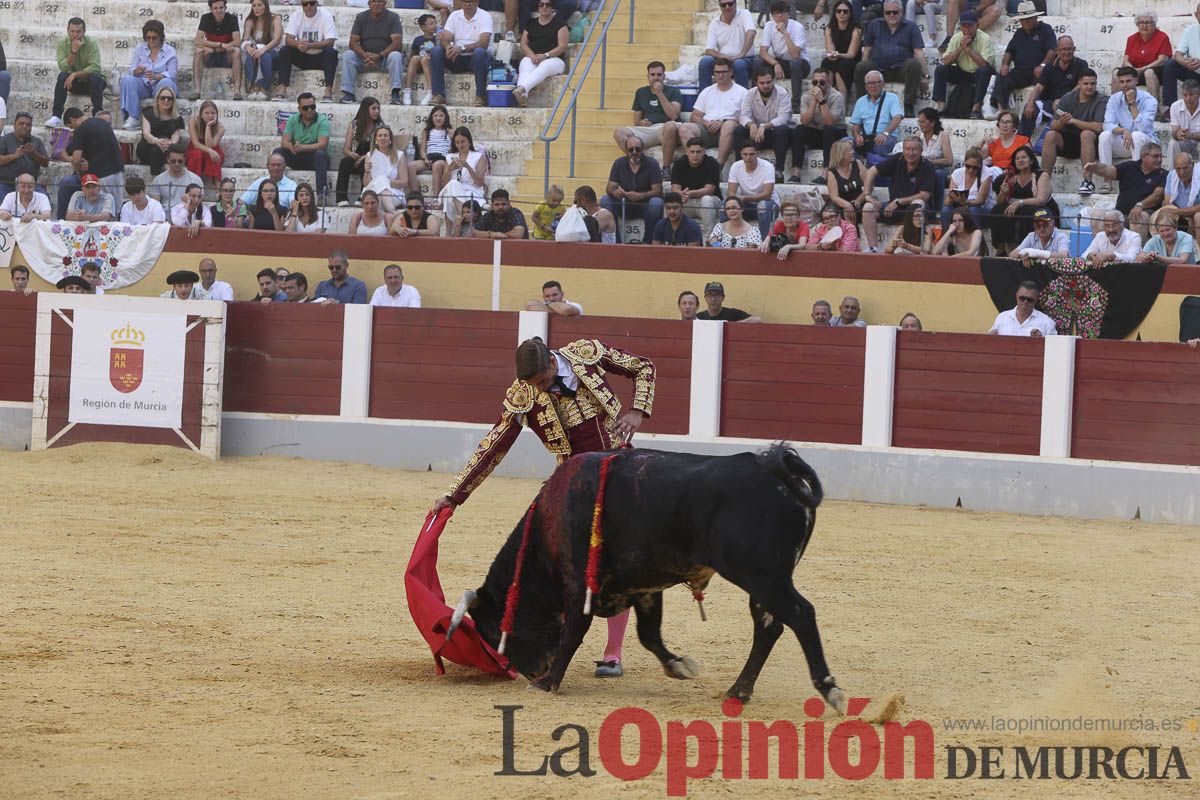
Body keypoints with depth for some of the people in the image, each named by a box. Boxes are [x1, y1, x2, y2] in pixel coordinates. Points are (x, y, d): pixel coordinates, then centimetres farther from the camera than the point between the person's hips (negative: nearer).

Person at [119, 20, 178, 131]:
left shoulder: (170, 51, 4)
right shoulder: (139, 49, 13)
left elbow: (171, 74, -8)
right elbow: (132, 70, 3)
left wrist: (156, 76, -28)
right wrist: (137, 71, -23)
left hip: (160, 86, -2)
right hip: (143, 86, 2)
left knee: (166, 82, -37)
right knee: (127, 79, -28)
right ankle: (133, 118, -35)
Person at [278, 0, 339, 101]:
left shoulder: (326, 16, -11)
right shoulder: (296, 16, -2)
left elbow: (330, 41, -21)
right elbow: (288, 39, -10)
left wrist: (309, 45, -35)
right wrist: (298, 44, -35)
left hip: (321, 57, -3)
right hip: (302, 57, 3)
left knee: (331, 51, -33)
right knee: (284, 50, -21)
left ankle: (328, 91, -38)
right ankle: (282, 89, -29)